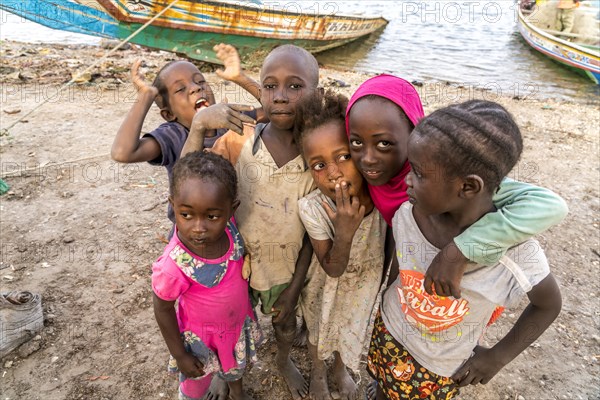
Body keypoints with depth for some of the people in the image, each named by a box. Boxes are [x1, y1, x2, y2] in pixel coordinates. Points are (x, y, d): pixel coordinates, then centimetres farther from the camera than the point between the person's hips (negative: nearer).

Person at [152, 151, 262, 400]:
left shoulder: (227, 224, -30)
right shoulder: (172, 267, -40)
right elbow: (163, 310, -19)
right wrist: (180, 354, -8)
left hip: (239, 321, 5)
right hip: (201, 335, -4)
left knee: (236, 365, 35)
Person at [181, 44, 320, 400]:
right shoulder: (238, 141, -20)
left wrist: (294, 289, -7)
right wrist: (198, 127, -37)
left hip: (287, 270, 1)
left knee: (286, 322, 28)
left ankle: (285, 361, 63)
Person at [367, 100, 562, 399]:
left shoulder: (516, 254, -30)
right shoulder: (407, 214, -24)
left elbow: (549, 305, -9)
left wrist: (497, 357, -7)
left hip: (439, 369, -2)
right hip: (388, 330, 3)